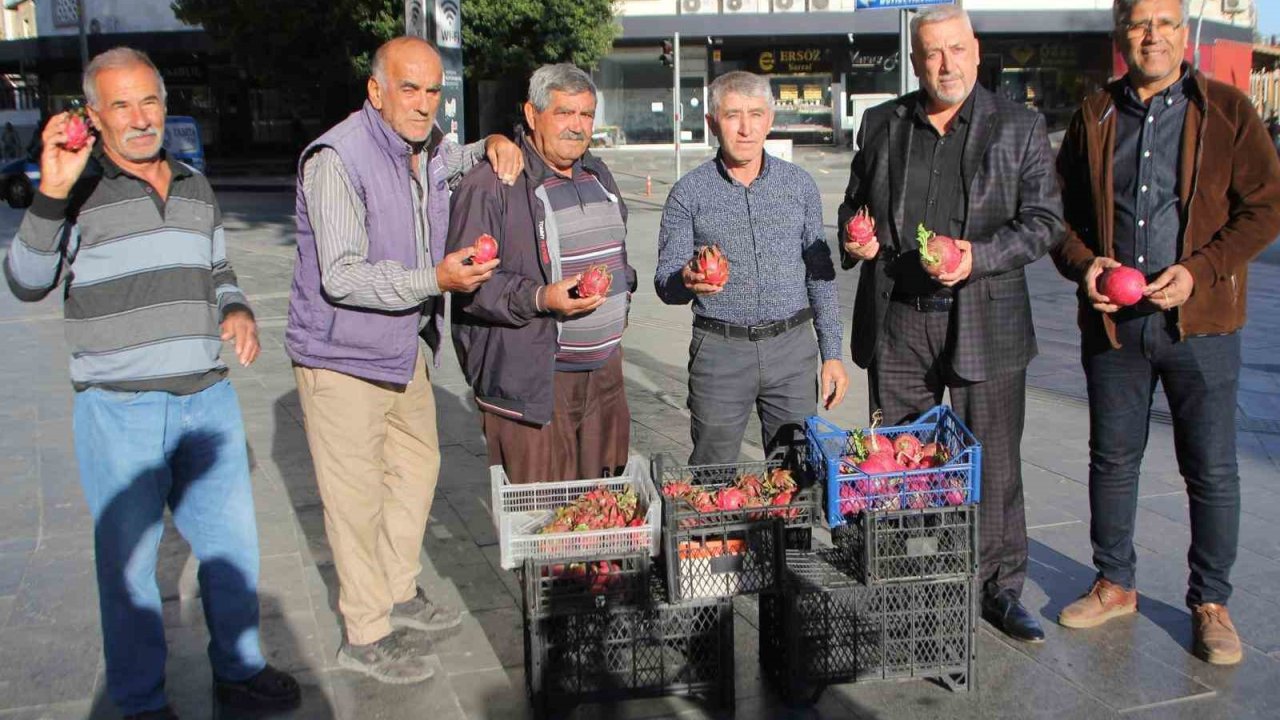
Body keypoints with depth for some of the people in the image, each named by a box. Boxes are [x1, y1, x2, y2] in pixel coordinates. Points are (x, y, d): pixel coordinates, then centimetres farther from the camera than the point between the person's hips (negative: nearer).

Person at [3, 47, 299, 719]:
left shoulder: (195, 187, 12)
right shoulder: (76, 190, -5)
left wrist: (236, 310, 3)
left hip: (208, 399, 5)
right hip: (119, 410, -5)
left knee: (231, 543, 13)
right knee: (128, 562, 7)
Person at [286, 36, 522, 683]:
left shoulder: (428, 149, 4)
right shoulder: (336, 161, -21)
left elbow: (451, 162, 30)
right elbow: (342, 277, -27)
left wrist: (492, 145, 7)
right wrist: (435, 279, -36)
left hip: (403, 346, 9)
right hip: (341, 356, -9)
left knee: (418, 464, 20)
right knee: (357, 496, -2)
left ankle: (400, 594, 38)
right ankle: (365, 636, 13)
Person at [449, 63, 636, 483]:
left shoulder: (597, 176, 17)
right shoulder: (490, 185, -11)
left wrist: (621, 299, 18)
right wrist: (539, 299, -25)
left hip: (604, 369, 8)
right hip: (531, 378, -7)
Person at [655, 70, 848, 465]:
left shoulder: (800, 185, 6)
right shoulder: (689, 193, -1)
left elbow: (820, 273, 10)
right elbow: (665, 281, -2)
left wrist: (832, 354, 6)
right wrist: (688, 280, -26)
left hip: (793, 346, 2)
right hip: (720, 348, -2)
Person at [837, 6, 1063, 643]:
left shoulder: (1020, 127, 2)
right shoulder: (880, 124, 9)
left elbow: (1044, 220, -1)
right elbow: (854, 203, 19)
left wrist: (979, 256, -16)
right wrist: (854, 239, -3)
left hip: (986, 324, -2)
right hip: (895, 322, 2)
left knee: (993, 464, 6)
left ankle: (999, 590, 21)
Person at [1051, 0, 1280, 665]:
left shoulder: (1226, 111, 0)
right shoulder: (1092, 118, 8)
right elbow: (1061, 209, 11)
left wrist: (1199, 270, -14)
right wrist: (1082, 263, -8)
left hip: (1200, 319, -2)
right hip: (1111, 320, 3)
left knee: (1211, 470, 4)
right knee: (1112, 460, 12)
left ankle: (1210, 602, 21)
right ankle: (1115, 584, 29)